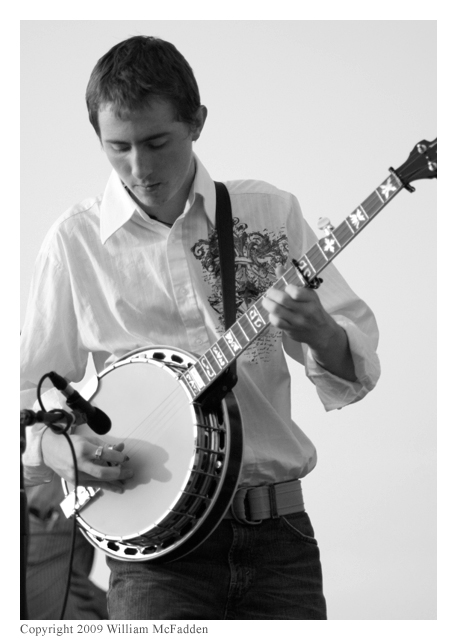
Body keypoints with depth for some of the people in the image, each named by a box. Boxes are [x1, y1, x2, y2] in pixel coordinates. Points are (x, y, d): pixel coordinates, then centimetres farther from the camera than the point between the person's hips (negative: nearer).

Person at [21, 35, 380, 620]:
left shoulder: (269, 213, 5)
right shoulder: (74, 242, 2)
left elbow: (357, 362, 6)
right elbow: (30, 395, 7)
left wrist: (321, 336, -16)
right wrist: (55, 450, -14)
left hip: (277, 533, 2)